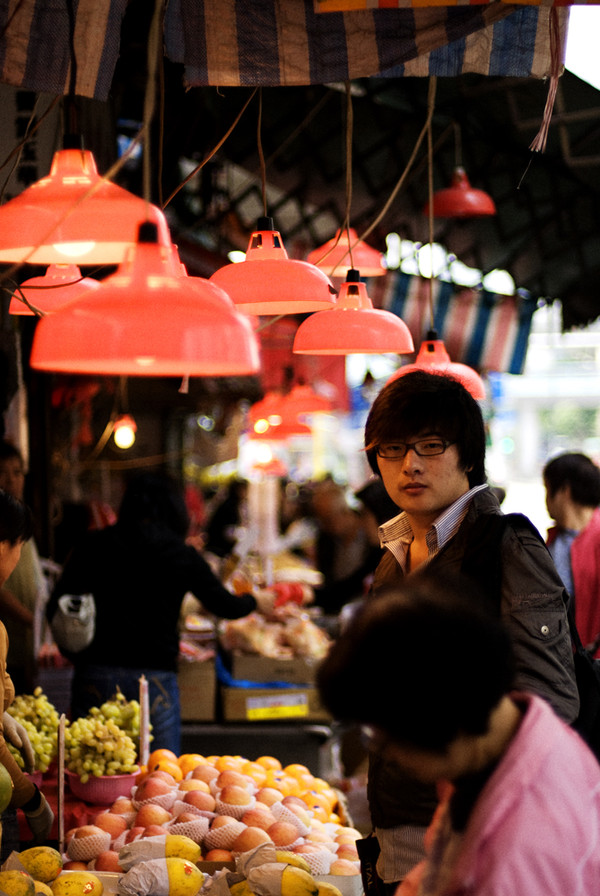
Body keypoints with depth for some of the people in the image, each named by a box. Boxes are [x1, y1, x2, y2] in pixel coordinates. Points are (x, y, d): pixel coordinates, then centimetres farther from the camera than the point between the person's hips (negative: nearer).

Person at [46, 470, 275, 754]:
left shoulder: (92, 546, 4)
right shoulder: (182, 555, 2)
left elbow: (55, 608, 3)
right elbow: (226, 606, 13)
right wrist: (256, 600, 34)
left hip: (95, 674, 1)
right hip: (155, 676, -1)